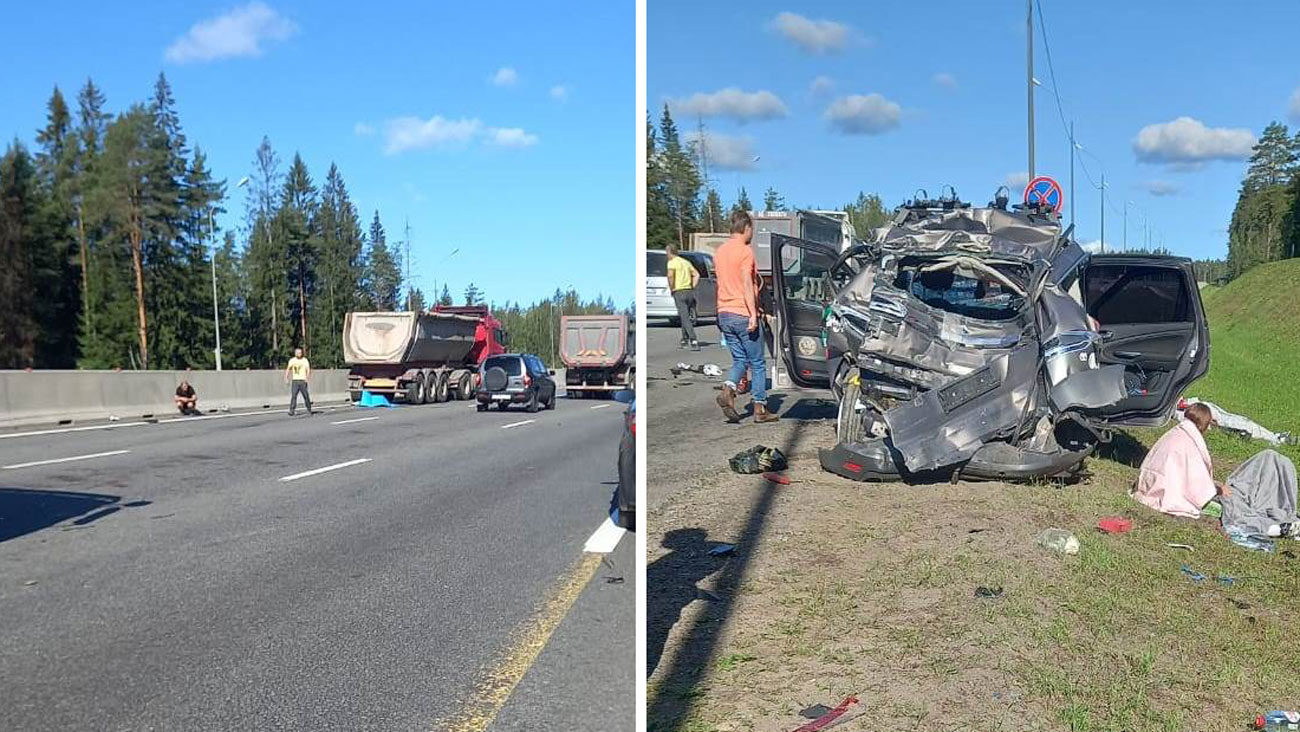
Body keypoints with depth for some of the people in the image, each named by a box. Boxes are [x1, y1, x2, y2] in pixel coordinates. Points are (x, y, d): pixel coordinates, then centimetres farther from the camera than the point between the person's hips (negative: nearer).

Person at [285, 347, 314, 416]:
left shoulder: (305, 360, 2)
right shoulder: (292, 360, 8)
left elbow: (308, 369, -6)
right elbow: (288, 369, 12)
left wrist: (307, 377, -23)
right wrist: (286, 378, -1)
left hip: (302, 381, -1)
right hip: (295, 381, 1)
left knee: (306, 396, 0)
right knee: (293, 396, -9)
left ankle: (309, 410, 15)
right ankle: (291, 411, -10)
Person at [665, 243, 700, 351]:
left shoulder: (672, 262, -5)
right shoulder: (686, 261, 17)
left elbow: (670, 275, -22)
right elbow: (697, 275, 13)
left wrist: (671, 289, -11)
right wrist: (692, 287, 11)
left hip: (679, 292, -7)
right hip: (689, 291, 7)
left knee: (685, 318, -8)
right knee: (685, 317, 18)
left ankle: (694, 342, -16)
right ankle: (684, 340, 24)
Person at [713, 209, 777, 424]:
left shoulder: (720, 251, 12)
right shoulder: (745, 251, -11)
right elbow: (747, 284, -20)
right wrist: (753, 314, -22)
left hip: (724, 314, 7)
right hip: (744, 314, -7)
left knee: (740, 359, 14)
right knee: (758, 363, 4)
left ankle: (727, 390, -12)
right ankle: (760, 409, 7)